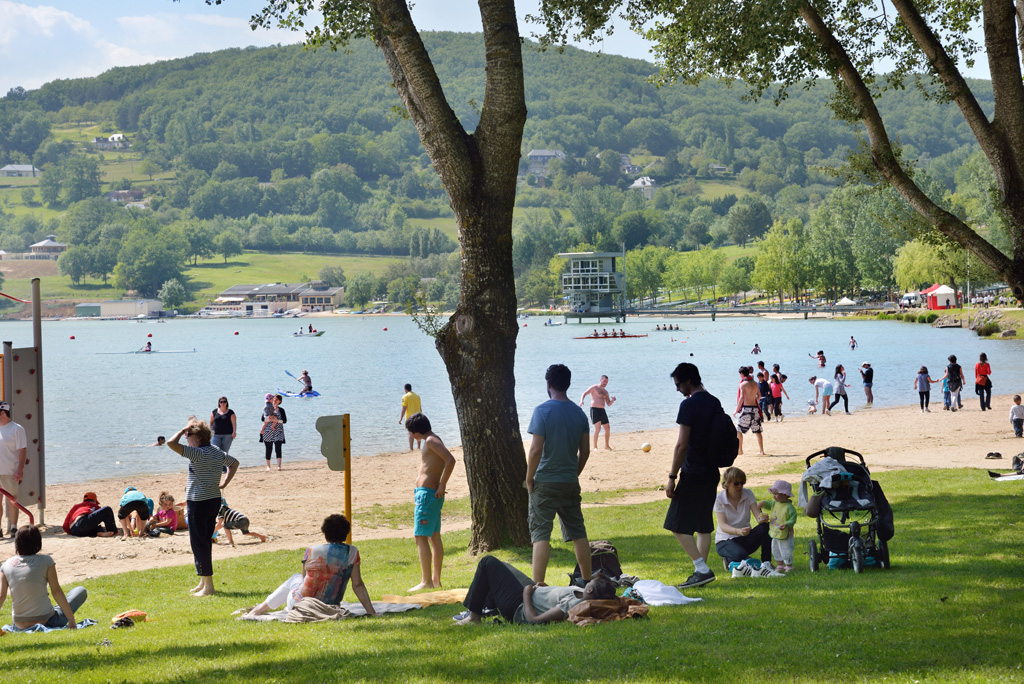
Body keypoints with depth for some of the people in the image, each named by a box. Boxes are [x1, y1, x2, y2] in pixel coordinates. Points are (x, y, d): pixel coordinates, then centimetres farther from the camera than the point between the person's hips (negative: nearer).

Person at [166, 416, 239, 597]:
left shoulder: (198, 453, -19)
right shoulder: (217, 452, 8)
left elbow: (171, 443, -27)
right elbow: (234, 463, 25)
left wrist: (183, 430, -12)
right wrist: (224, 483, 18)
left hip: (199, 503, -9)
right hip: (214, 500, 9)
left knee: (199, 543, -2)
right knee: (205, 541, 16)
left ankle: (208, 586, 0)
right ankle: (203, 582, 24)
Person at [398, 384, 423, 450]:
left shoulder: (405, 396, -7)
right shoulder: (417, 396, 10)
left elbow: (404, 409, -12)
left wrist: (401, 419, -9)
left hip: (410, 417, -5)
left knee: (411, 433, -6)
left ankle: (411, 448, -10)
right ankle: (418, 447, 19)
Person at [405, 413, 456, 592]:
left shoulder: (431, 441, -14)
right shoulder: (431, 441, 15)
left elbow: (450, 460, -26)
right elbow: (447, 461, 23)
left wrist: (441, 485, -20)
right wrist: (441, 484, 14)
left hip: (427, 493, -11)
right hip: (432, 495, 11)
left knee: (421, 537, -10)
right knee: (434, 537, 14)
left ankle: (426, 581, -11)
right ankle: (436, 579, 19)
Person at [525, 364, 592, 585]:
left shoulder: (543, 411, -12)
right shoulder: (579, 413, 5)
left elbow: (536, 450, -16)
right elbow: (585, 450, 8)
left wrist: (529, 479, -6)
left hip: (545, 483, -5)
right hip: (570, 483, 5)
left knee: (540, 534, -3)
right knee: (578, 533, 12)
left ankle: (538, 584, -9)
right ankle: (587, 581, 17)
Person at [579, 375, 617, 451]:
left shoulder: (605, 392, 19)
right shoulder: (594, 387, -2)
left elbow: (608, 404, 18)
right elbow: (584, 394, -9)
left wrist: (613, 400, -4)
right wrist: (581, 401, -29)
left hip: (602, 410, 7)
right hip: (594, 410, -7)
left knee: (607, 429, 9)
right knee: (598, 428, -19)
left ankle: (606, 445, 28)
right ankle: (595, 447, -12)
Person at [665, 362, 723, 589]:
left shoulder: (689, 405, -15)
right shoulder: (715, 403, 11)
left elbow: (682, 444, -18)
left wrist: (672, 477, -13)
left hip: (693, 474, -9)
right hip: (712, 473, 9)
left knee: (678, 524, -4)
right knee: (704, 525, 13)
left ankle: (702, 569, -11)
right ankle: (702, 571, 14)